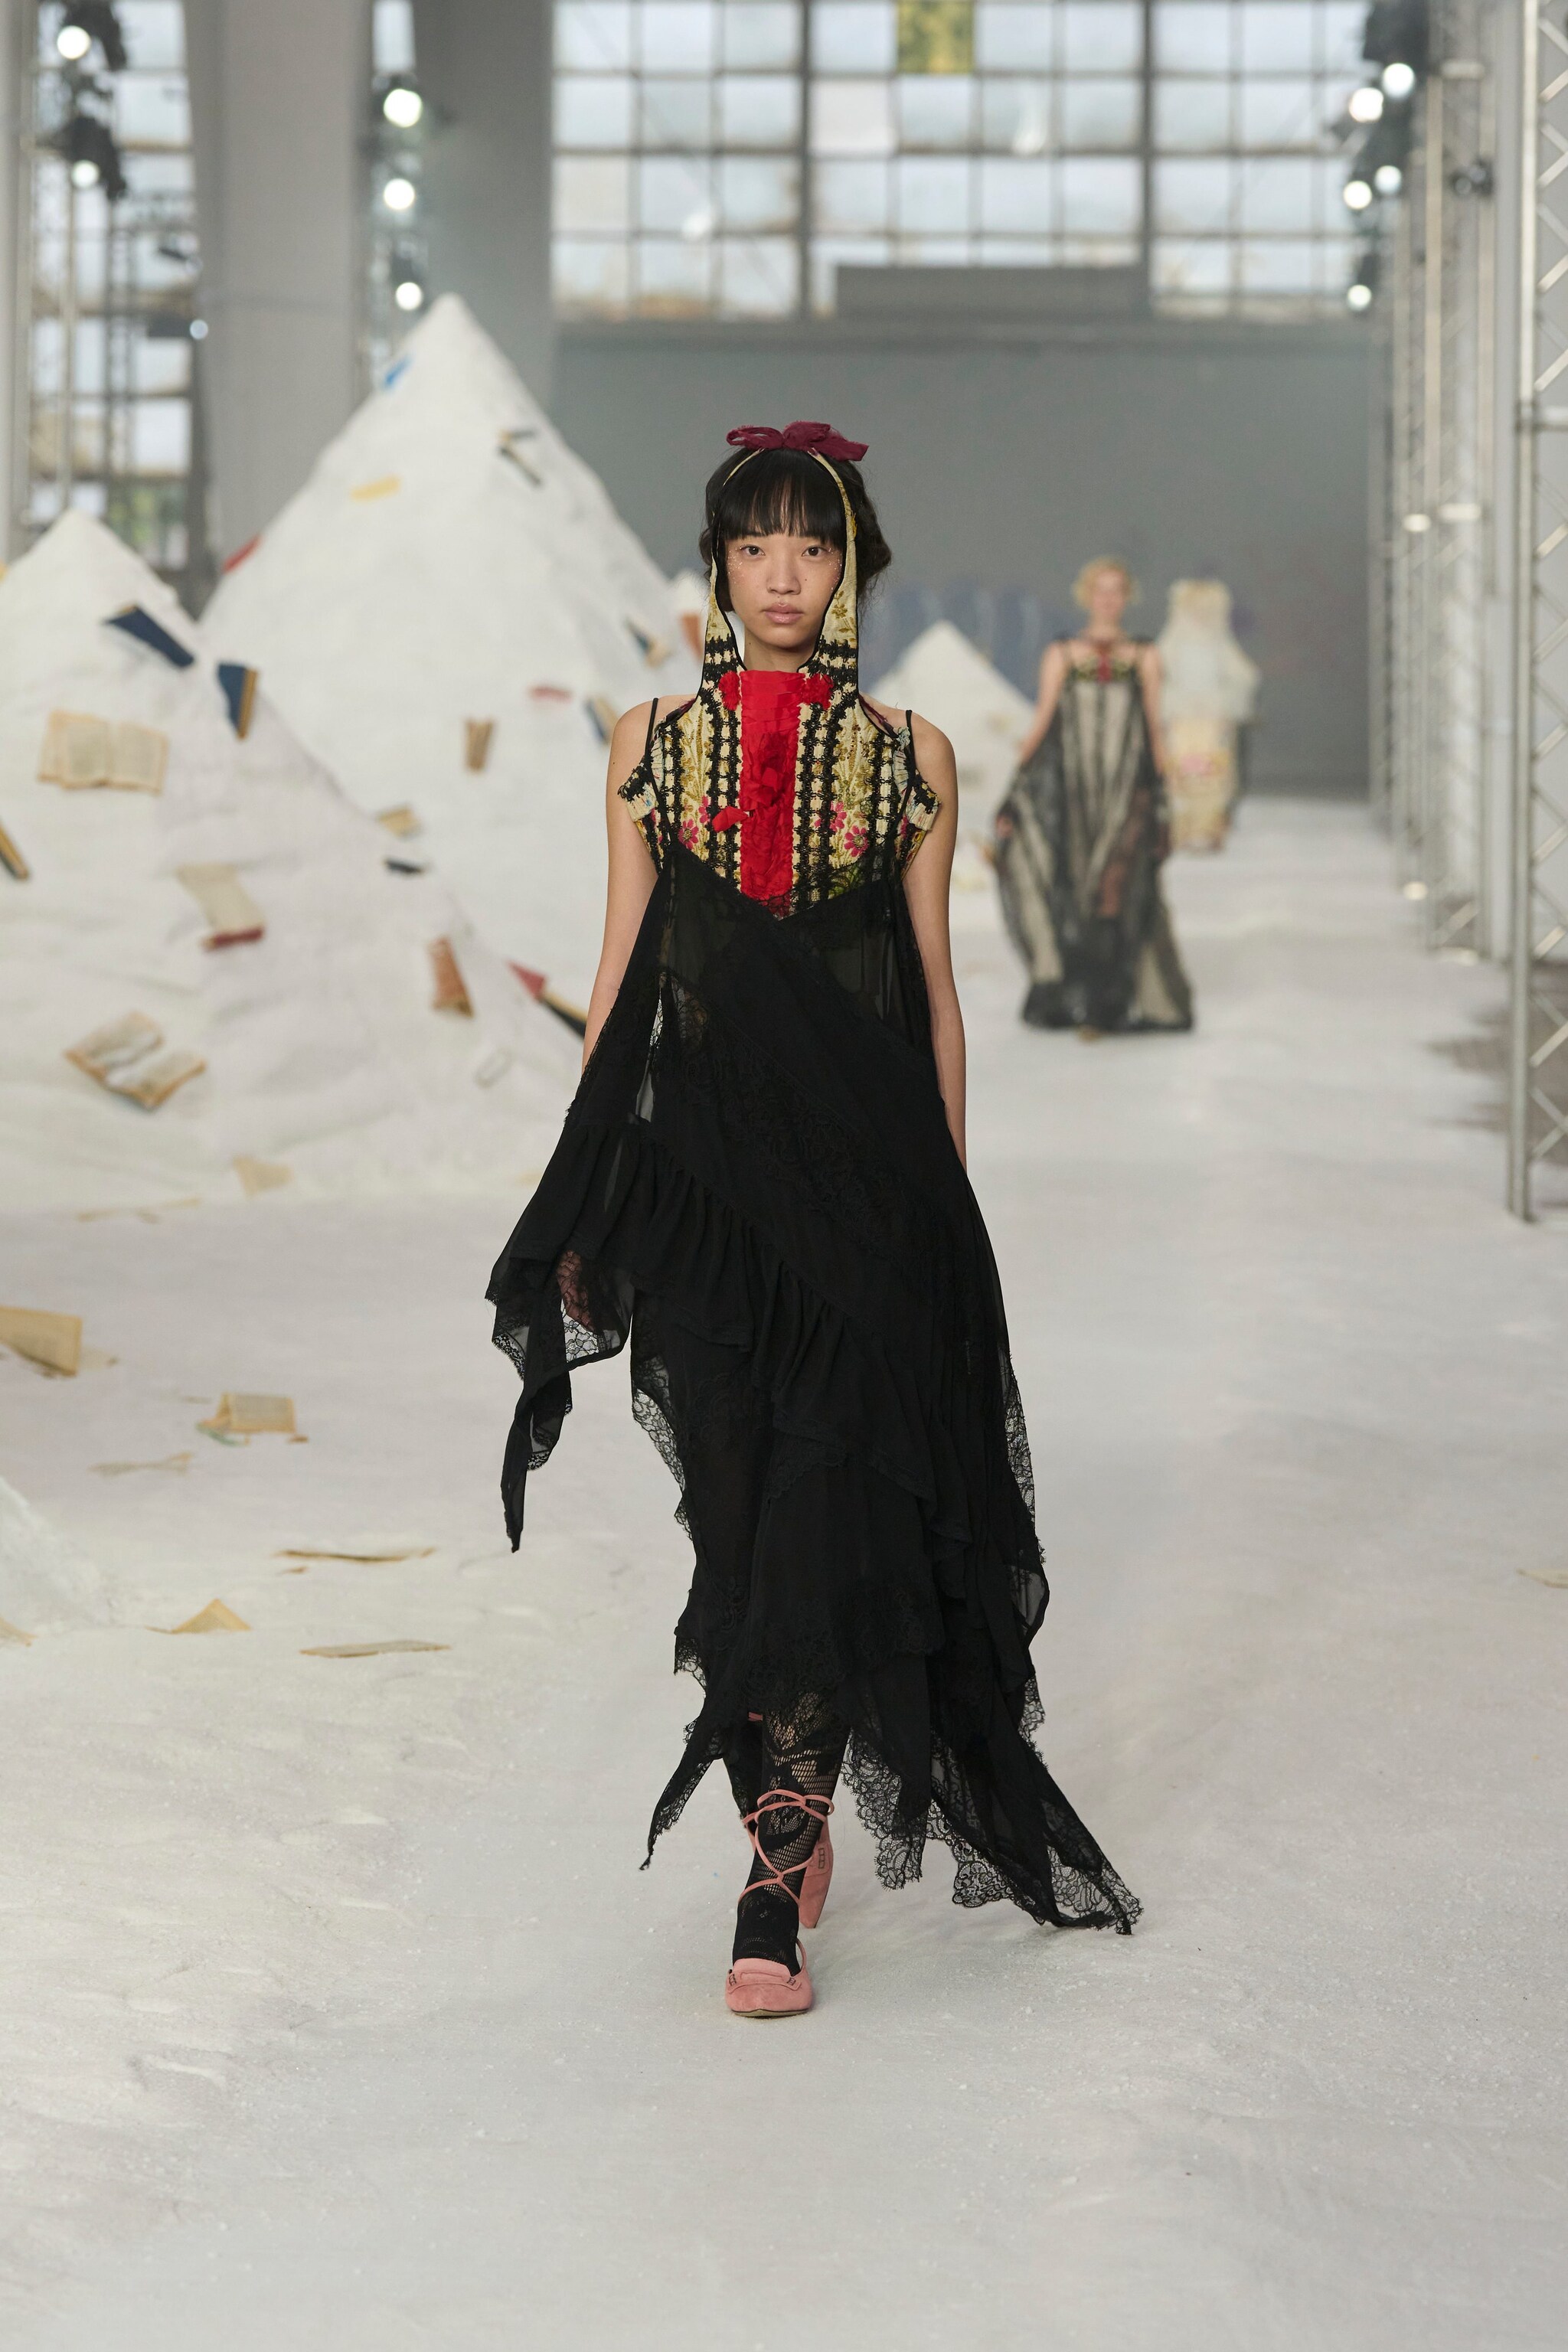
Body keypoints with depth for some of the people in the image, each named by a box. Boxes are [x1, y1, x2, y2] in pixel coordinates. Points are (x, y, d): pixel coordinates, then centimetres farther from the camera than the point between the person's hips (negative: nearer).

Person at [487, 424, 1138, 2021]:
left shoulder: (909, 755, 7)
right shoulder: (654, 742, 9)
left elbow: (935, 986, 9)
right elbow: (621, 971, 10)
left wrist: (947, 1203, 7)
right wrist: (581, 1206, 6)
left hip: (863, 1167, -1)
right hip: (698, 1155, 1)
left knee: (827, 1512, -9)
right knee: (737, 1509, 3)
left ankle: (771, 1893, -5)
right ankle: (795, 1823, 20)